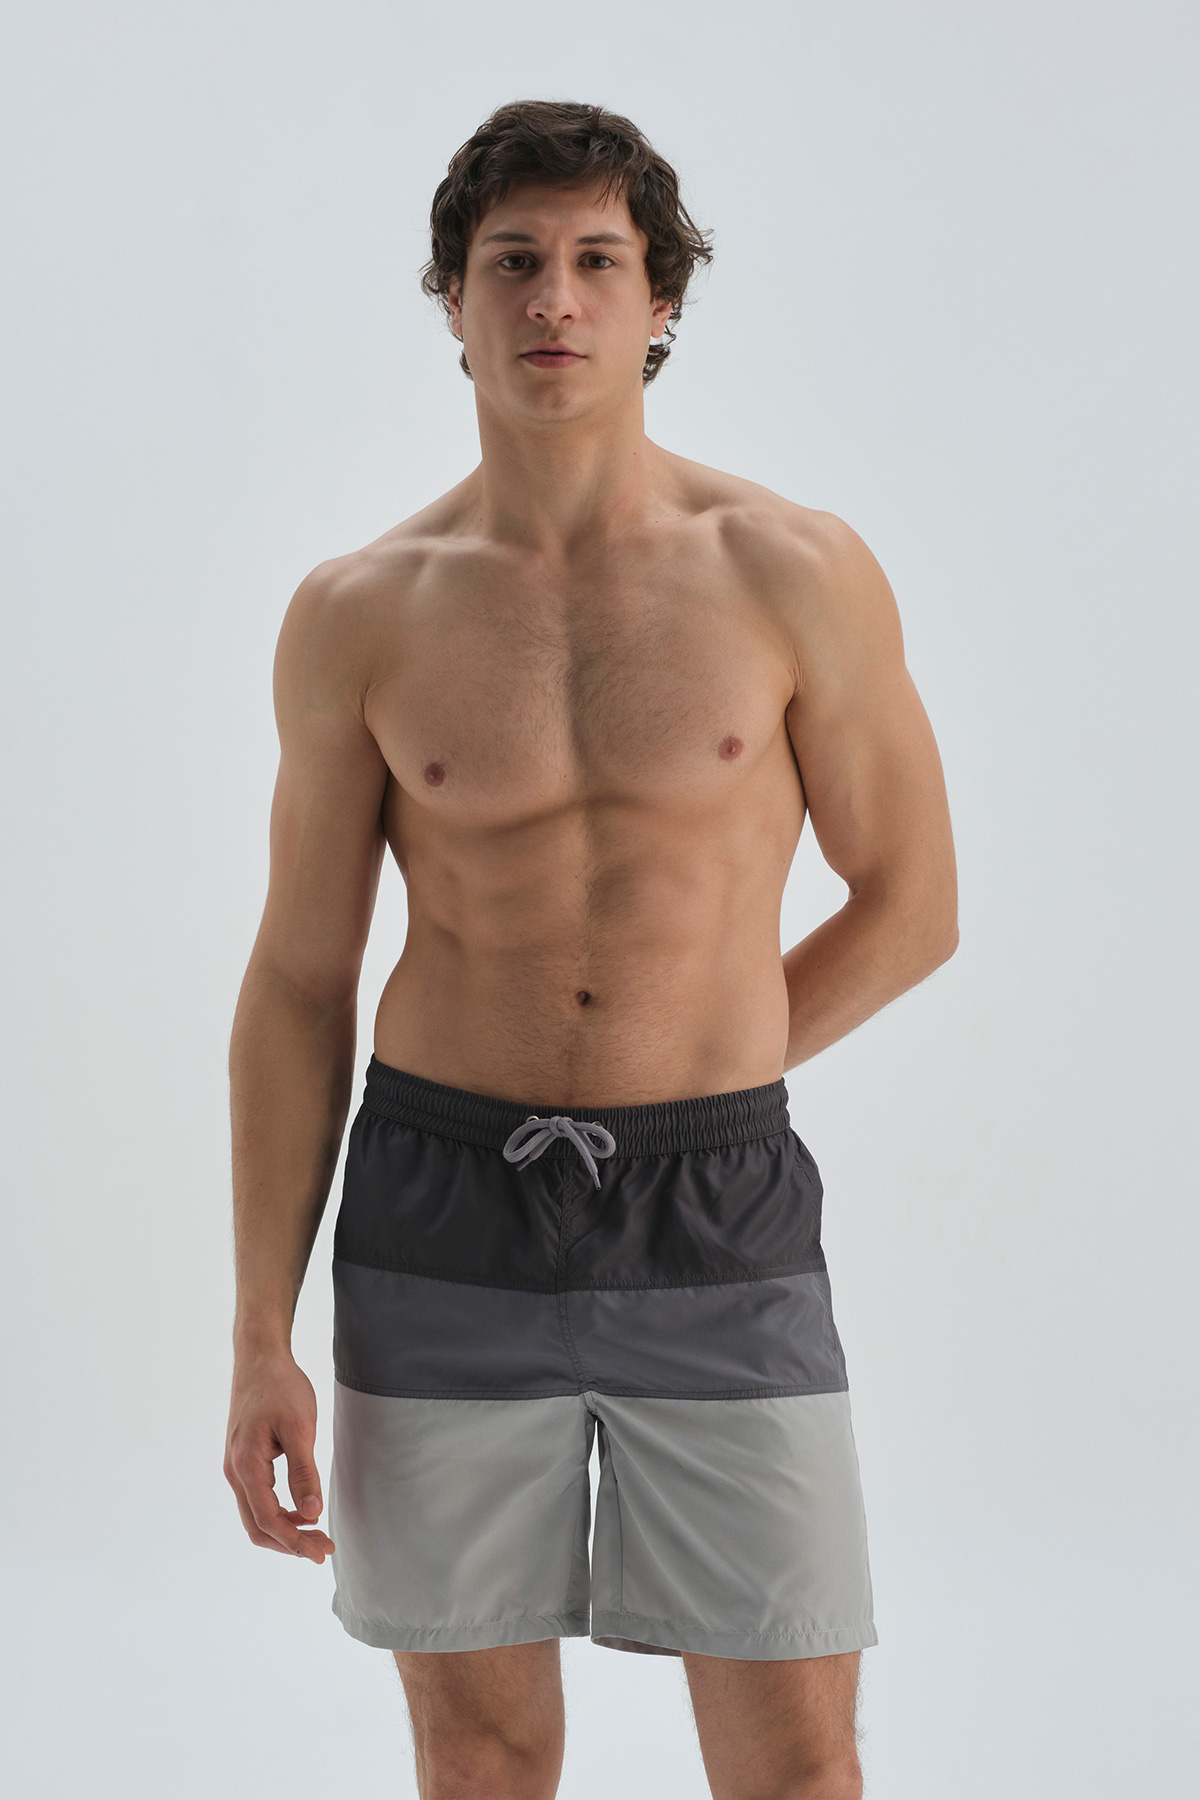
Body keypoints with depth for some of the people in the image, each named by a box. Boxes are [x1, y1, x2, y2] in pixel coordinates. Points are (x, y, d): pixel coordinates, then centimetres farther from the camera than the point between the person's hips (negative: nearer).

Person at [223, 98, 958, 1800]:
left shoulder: (797, 574, -4)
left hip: (716, 1229, -1)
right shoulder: (360, 613, -1)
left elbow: (913, 905, 6)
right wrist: (261, 1338, 0)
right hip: (440, 1233, 1)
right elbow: (299, 979, 3)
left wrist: (689, 1096, 7)